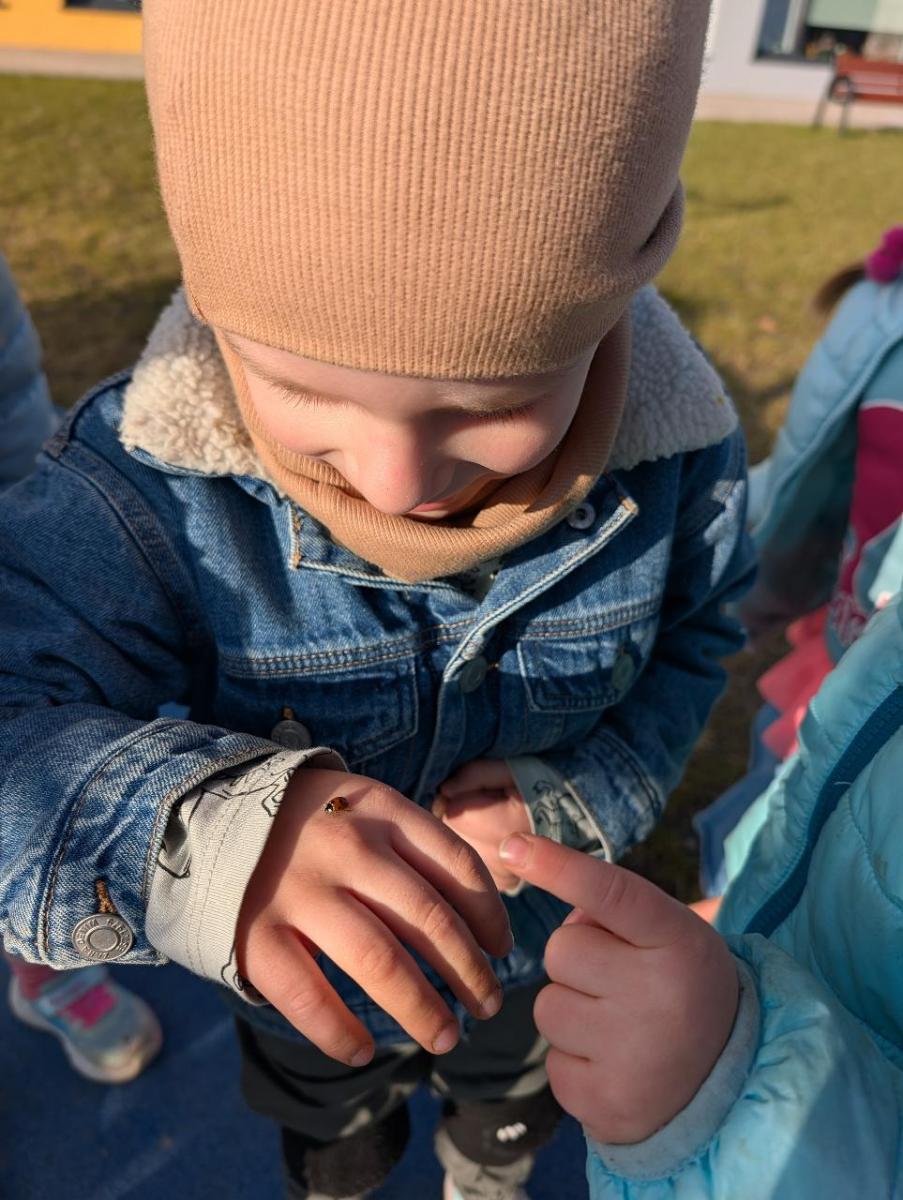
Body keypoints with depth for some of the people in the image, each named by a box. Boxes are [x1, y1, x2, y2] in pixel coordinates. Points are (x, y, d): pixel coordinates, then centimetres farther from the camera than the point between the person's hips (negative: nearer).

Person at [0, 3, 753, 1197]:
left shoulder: (674, 449, -28)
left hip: (539, 945, 2)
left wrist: (584, 795, -29)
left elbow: (691, 636, -11)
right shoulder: (155, 479, -35)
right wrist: (197, 828, -62)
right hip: (309, 973, -1)